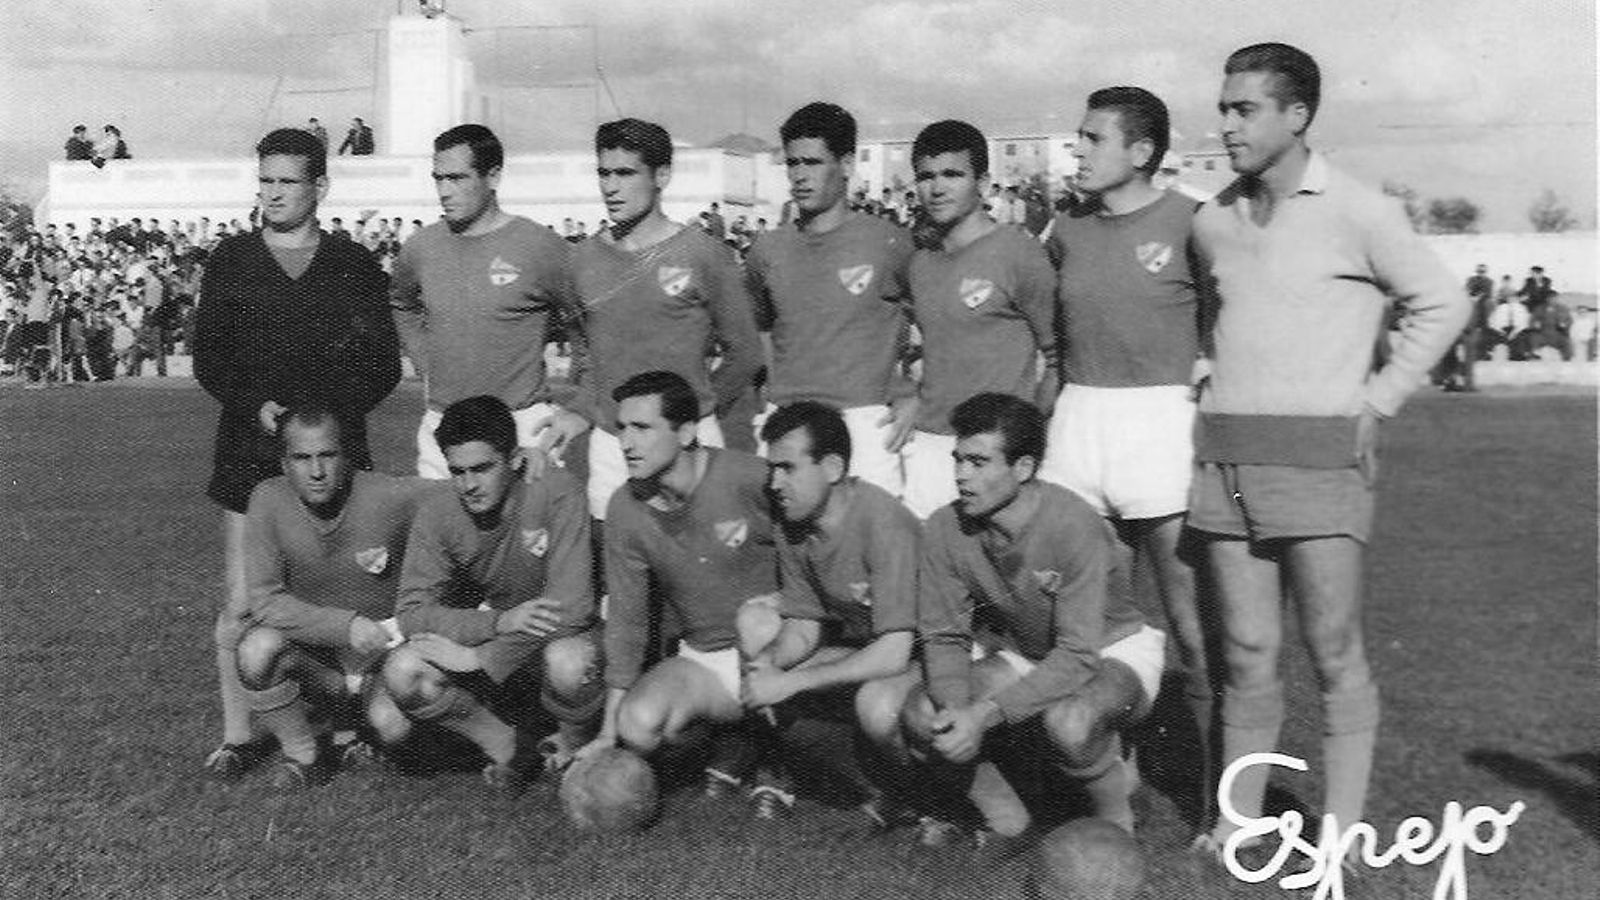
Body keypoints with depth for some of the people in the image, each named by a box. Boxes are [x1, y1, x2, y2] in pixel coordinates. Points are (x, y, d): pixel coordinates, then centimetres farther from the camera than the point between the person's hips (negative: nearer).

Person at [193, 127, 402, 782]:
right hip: (251, 450, 0)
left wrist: (328, 412, -9)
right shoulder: (232, 260, 9)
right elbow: (208, 359, 5)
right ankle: (236, 736, 11)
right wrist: (258, 407, -12)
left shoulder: (354, 265, 8)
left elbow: (385, 365, 5)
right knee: (242, 604, 0)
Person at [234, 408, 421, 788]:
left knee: (395, 726, -28)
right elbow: (265, 600, -17)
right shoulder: (269, 501, -14)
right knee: (256, 650, -30)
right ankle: (303, 754, -3)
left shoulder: (393, 497, -18)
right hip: (311, 648, 1)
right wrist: (346, 625, -31)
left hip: (384, 644, -1)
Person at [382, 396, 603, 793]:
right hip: (485, 636, 4)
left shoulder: (556, 492, -22)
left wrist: (477, 656, -27)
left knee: (568, 662, -38)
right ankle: (507, 747, 1)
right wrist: (500, 621, -30)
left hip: (554, 638, -3)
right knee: (401, 673, -23)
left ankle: (575, 745, -2)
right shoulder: (438, 511, -11)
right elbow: (412, 611, -14)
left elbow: (572, 608, -28)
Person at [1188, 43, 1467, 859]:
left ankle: (1340, 832, 11)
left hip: (1320, 457, -4)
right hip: (1225, 461, 5)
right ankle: (1238, 819, 17)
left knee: (1334, 653, 1)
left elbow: (1441, 305, 0)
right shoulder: (1212, 222, 10)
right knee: (1246, 652, 8)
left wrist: (1376, 400, -3)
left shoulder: (1355, 212, -5)